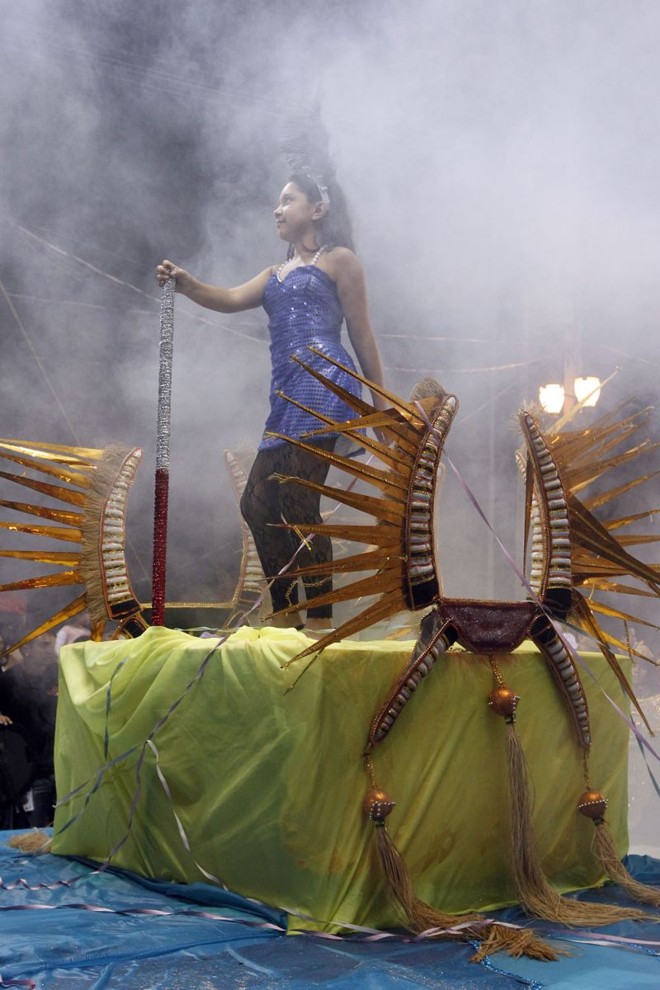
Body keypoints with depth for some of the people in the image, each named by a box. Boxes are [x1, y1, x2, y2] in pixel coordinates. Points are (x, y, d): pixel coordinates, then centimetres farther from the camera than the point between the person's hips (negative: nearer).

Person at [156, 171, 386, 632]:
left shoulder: (339, 260, 7)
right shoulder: (278, 273, 27)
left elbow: (363, 336, 3)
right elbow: (231, 299, 11)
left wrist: (382, 406, 1)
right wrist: (186, 283, -8)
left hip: (322, 384, -8)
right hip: (287, 396, 8)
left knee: (299, 506, -15)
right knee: (258, 504, 2)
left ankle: (320, 624, -12)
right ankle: (286, 618, 10)